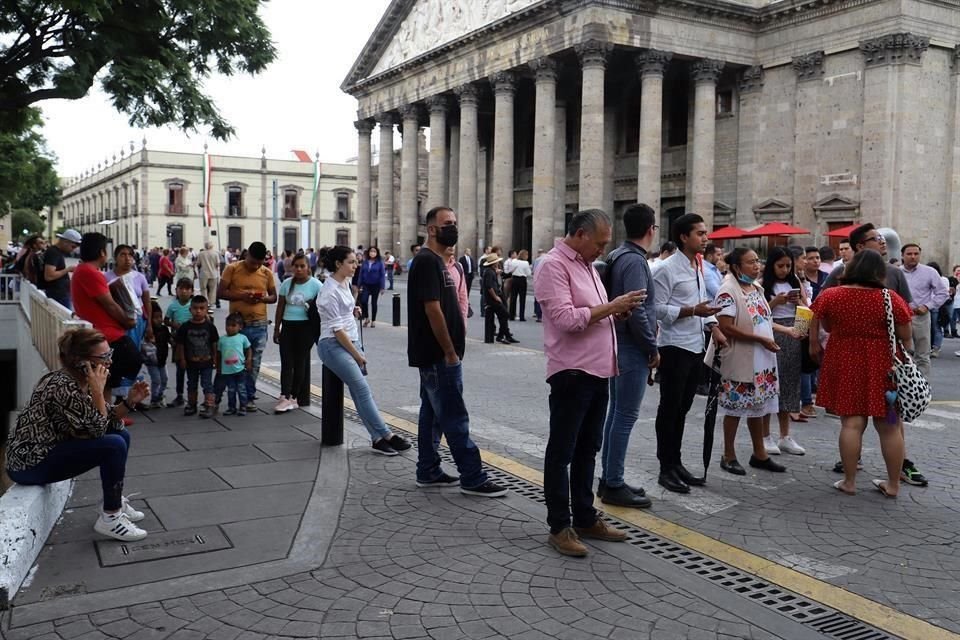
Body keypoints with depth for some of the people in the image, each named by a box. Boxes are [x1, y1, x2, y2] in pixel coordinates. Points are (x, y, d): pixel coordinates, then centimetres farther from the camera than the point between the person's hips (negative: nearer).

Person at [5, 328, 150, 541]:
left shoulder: (82, 381, 3)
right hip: (31, 462, -10)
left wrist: (130, 401, -9)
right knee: (114, 445, -23)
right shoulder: (63, 386, -25)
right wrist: (98, 390, -26)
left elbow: (109, 421, 7)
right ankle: (109, 519, -9)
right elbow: (97, 429, -22)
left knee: (122, 434, 8)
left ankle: (115, 503, 18)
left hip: (50, 451, 10)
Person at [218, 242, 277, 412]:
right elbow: (221, 293, -5)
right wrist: (242, 296, -20)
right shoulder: (232, 269, -3)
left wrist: (263, 298, -12)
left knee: (254, 364, 6)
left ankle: (249, 397, 17)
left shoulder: (267, 273, 4)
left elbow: (274, 297, 11)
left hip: (259, 325, 2)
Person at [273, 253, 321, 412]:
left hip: (305, 327, -4)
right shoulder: (286, 284, 7)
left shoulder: (315, 285, -5)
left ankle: (293, 397, 10)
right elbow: (280, 308, 12)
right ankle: (285, 397, -6)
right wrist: (276, 329, 12)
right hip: (288, 327, 4)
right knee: (286, 362, -3)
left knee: (300, 362, 3)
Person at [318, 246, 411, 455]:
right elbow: (337, 329, -16)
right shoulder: (330, 291, -15)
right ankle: (387, 435, -13)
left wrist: (353, 311, 7)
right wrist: (357, 355, -11)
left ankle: (378, 438, -2)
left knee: (359, 392, 2)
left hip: (351, 342, 8)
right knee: (363, 389, -14)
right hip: (334, 345, -8)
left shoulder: (346, 283, 9)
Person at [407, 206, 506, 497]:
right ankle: (472, 478, 1)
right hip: (438, 355, -10)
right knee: (455, 417, -5)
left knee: (432, 413, 13)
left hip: (434, 356, 10)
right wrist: (451, 352, -17)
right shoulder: (427, 261, -15)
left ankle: (428, 471, 21)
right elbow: (433, 310, -20)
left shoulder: (436, 261, 16)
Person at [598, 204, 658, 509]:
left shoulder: (618, 256, 12)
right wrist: (653, 348, -13)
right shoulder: (635, 261, -17)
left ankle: (609, 479, 24)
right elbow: (636, 311, -23)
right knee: (625, 416, -4)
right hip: (633, 349, -10)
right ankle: (614, 486, 3)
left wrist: (650, 322, 17)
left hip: (619, 346, 10)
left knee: (616, 413, 15)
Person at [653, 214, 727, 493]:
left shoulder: (699, 268, 13)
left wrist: (714, 328, 5)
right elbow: (658, 308, -17)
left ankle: (676, 463, 24)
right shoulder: (666, 269, -13)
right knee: (670, 408, 1)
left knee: (682, 408, 14)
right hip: (675, 347, -8)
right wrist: (693, 310, -23)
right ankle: (666, 469, 10)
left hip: (696, 347, 8)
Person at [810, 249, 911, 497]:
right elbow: (906, 336, -3)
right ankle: (893, 484, 19)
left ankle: (849, 481, 9)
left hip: (845, 365, 0)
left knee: (852, 422, 5)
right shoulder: (891, 298, -8)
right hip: (883, 366, 0)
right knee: (889, 426, 10)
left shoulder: (830, 296, -5)